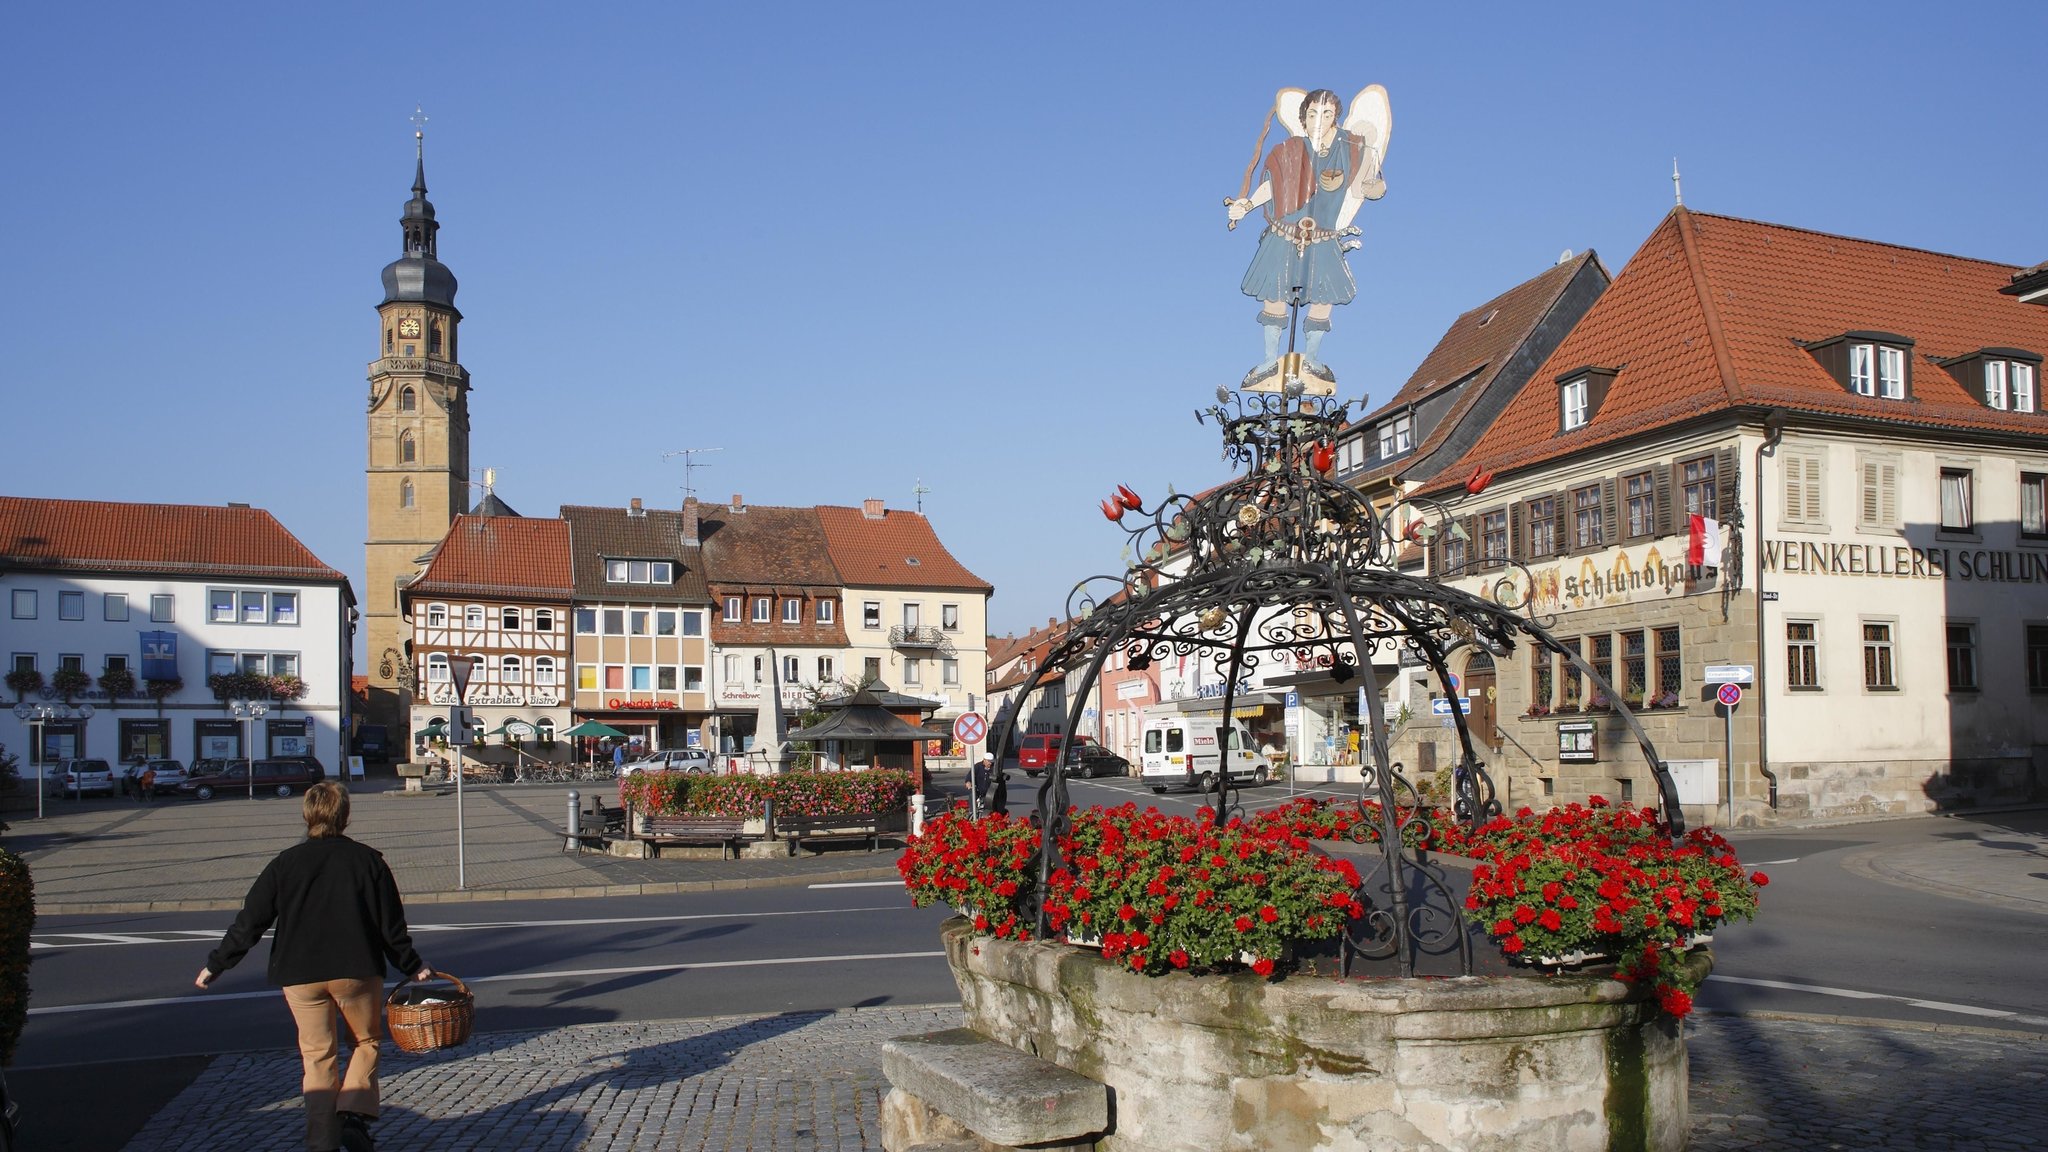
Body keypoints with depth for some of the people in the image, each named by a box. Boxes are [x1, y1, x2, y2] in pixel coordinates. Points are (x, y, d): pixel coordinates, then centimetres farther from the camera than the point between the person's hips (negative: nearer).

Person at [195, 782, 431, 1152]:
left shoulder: (285, 863, 0)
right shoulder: (367, 860, -2)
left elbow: (249, 922, 1)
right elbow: (392, 924, 1)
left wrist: (215, 965, 14)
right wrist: (413, 966, 13)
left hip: (300, 975, 1)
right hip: (357, 970, -1)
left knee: (317, 1056, 10)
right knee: (366, 1042, 16)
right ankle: (354, 1115, -3)